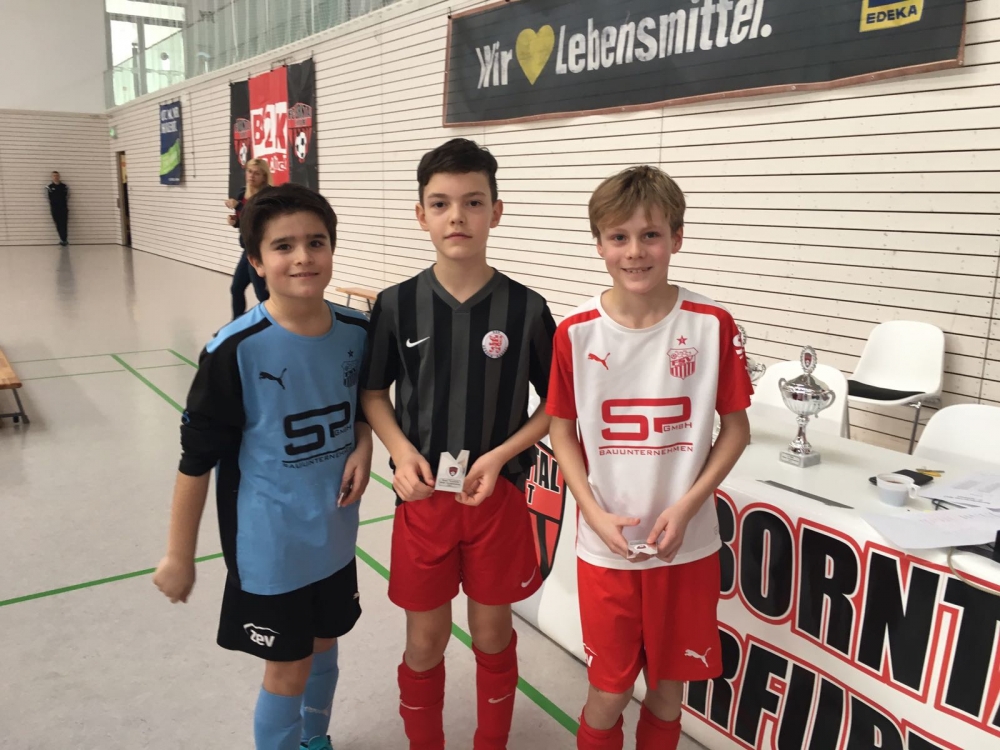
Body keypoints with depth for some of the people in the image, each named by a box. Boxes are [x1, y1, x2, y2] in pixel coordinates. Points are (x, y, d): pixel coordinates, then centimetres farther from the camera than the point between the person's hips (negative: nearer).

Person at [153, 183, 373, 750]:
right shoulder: (236, 350, -22)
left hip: (334, 534, 5)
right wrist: (179, 556, -6)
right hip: (269, 543, -5)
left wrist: (363, 448, -11)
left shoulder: (359, 331, -8)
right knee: (288, 670, 11)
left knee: (324, 646, 24)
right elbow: (197, 458, -14)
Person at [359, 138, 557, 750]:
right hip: (423, 498, 1)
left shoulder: (526, 309, -9)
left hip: (499, 498, 0)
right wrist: (401, 450, -12)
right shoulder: (397, 305, -6)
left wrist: (500, 456, -13)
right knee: (426, 641, 13)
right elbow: (373, 393, 6)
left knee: (493, 636, 16)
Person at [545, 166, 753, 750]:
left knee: (669, 686, 17)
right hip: (605, 545, 0)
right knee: (609, 691, 11)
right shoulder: (576, 333, -8)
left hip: (688, 543, 1)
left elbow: (736, 428, -1)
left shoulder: (713, 326, -9)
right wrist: (596, 514, -10)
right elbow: (563, 433, 1)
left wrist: (686, 506, -12)